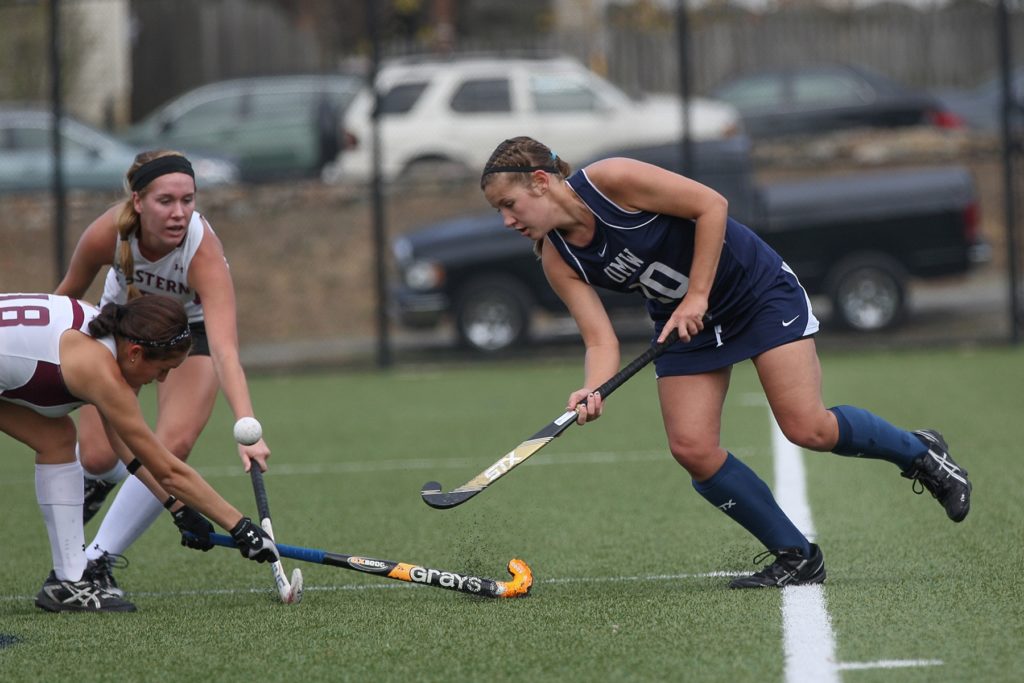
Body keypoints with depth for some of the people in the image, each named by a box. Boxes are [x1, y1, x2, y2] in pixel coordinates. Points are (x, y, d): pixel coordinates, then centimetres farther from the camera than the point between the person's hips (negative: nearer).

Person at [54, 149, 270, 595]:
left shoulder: (204, 253, -40)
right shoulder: (106, 234, -33)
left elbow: (225, 352, -51)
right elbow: (68, 293, -10)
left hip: (190, 330, -2)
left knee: (172, 447, -22)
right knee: (96, 455, -7)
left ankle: (98, 560, -4)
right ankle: (96, 482, 34)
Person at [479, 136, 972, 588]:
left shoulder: (612, 180, -25)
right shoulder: (558, 261, -8)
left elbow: (711, 205, -21)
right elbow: (601, 339, -12)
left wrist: (697, 295, -22)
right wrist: (593, 391, -33)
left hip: (757, 289, -6)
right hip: (684, 326, 6)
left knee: (807, 429, -15)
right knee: (691, 448, -11)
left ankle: (919, 453, 13)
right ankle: (796, 558, 3)